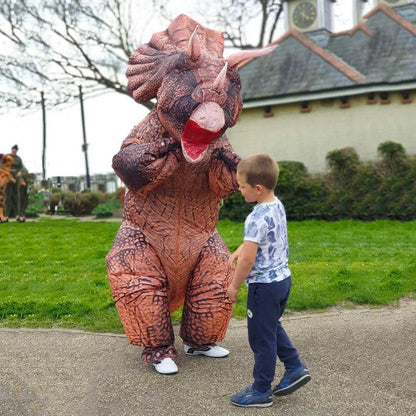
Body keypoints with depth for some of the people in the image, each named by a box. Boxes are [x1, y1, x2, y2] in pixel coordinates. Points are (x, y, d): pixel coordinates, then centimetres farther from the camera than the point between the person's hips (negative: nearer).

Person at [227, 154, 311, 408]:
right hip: (283, 278, 9)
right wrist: (239, 251, 12)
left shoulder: (257, 218, -25)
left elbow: (248, 259, -24)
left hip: (264, 285, -9)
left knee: (262, 338, 5)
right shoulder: (278, 206, 3)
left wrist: (234, 286, -11)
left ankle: (261, 392, 19)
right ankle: (295, 368, 29)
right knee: (273, 327, 27)